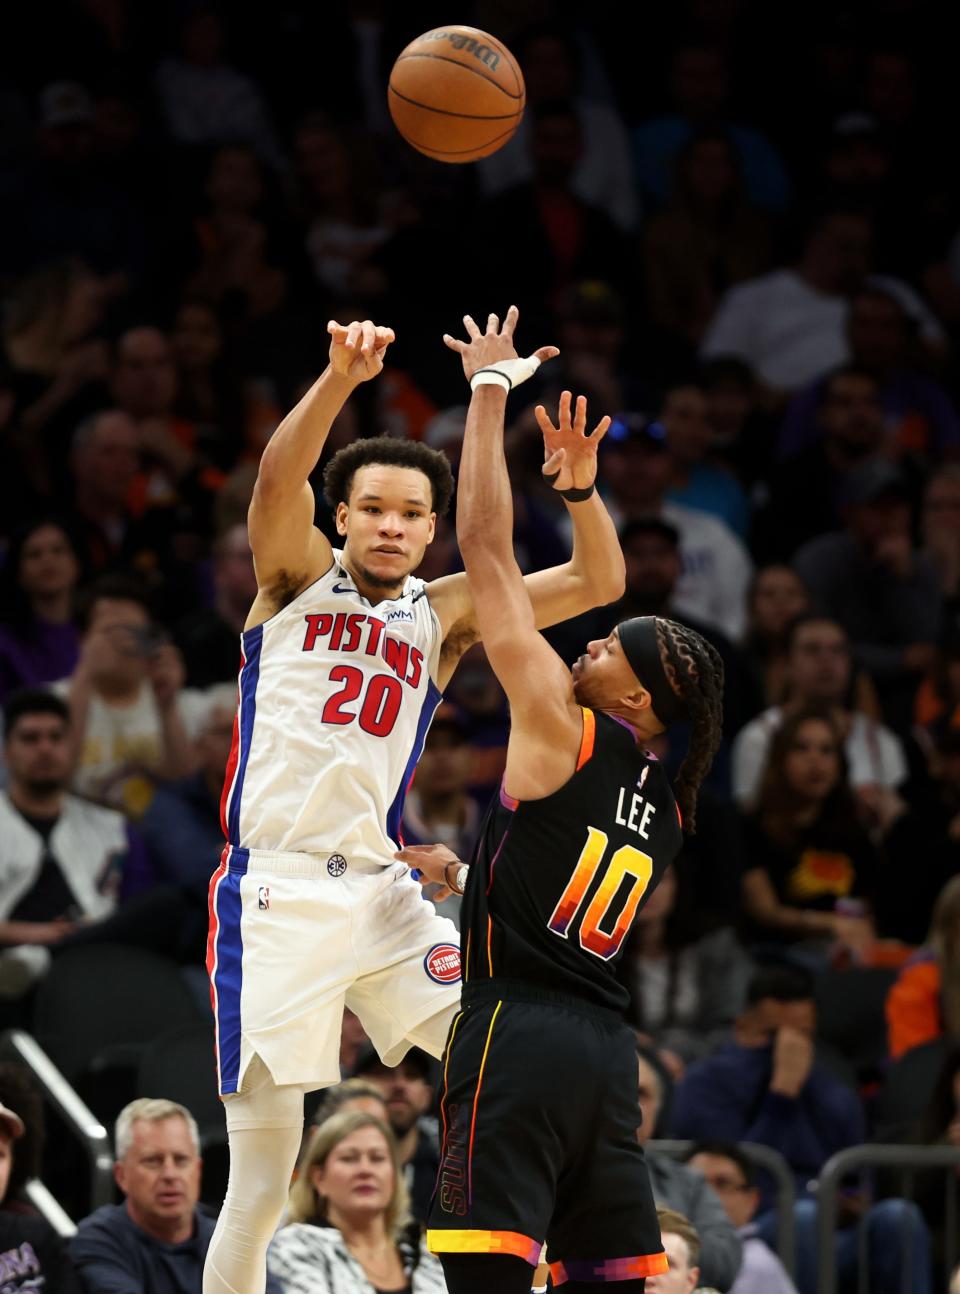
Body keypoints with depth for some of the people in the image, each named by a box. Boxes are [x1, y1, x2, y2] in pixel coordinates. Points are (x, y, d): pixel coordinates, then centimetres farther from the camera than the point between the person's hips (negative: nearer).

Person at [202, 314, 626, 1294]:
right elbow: (278, 477, -15)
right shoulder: (298, 577, 6)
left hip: (380, 891, 4)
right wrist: (342, 377, -32)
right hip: (275, 891, -4)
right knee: (258, 1192, -6)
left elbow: (599, 582, 8)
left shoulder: (445, 615, 14)